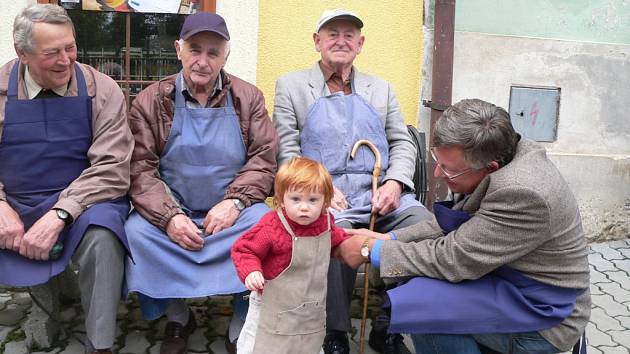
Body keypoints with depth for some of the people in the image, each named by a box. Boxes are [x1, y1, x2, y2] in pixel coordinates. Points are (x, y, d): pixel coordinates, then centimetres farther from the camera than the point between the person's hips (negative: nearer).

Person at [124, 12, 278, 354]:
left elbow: (264, 157, -2)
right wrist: (170, 216, -22)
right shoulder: (150, 101, 1)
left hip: (231, 210, 0)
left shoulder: (248, 97, 4)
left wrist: (234, 201, -18)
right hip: (170, 211, 0)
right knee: (136, 230, -28)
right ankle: (177, 317, -2)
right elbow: (140, 168, -6)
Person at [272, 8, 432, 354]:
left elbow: (402, 143, 17)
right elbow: (287, 150, 4)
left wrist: (395, 183, -4)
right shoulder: (290, 85, 13)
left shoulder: (381, 89, 23)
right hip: (326, 196, -3)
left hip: (382, 192, 4)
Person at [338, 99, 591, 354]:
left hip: (541, 318, -9)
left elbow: (453, 259, -27)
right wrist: (388, 239, -5)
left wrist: (372, 250, -18)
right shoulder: (498, 153, -5)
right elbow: (454, 226, 4)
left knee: (419, 301, -23)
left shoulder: (521, 192, -32)